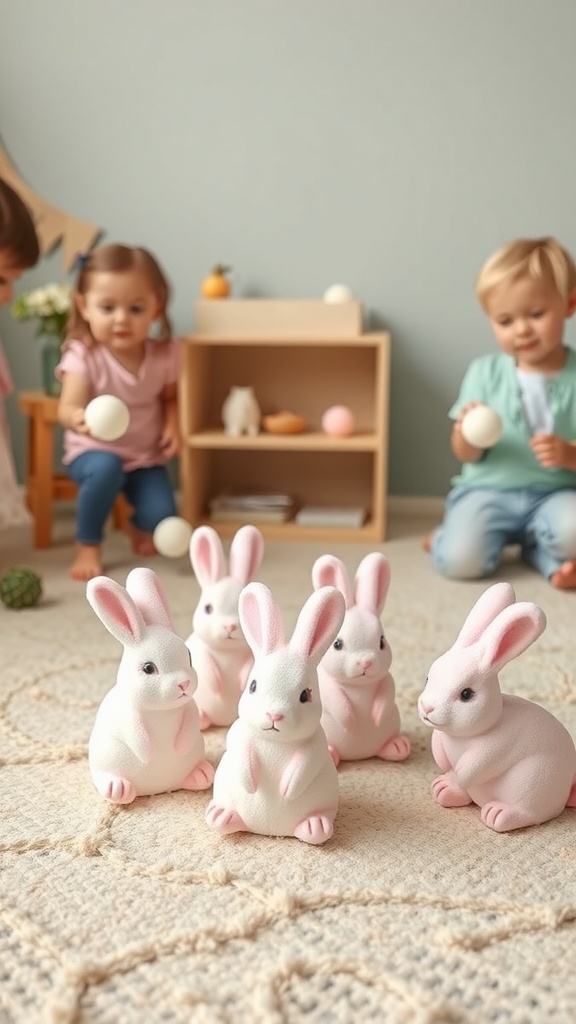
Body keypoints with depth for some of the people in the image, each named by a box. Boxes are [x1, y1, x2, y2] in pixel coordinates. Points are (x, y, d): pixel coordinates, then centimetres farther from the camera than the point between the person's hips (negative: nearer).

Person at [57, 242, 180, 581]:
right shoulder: (83, 355, -21)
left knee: (161, 518, -17)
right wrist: (78, 418, -55)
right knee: (105, 469, -38)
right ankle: (87, 546, -13)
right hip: (94, 452, -2)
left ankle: (136, 526, 25)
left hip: (146, 455, 3)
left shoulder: (165, 353, -10)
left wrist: (172, 426, -13)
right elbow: (67, 407, -31)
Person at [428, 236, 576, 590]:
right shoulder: (485, 371, 0)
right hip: (489, 491, 2)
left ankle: (541, 550, 0)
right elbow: (467, 455, 0)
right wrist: (466, 434, -22)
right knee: (461, 561, -22)